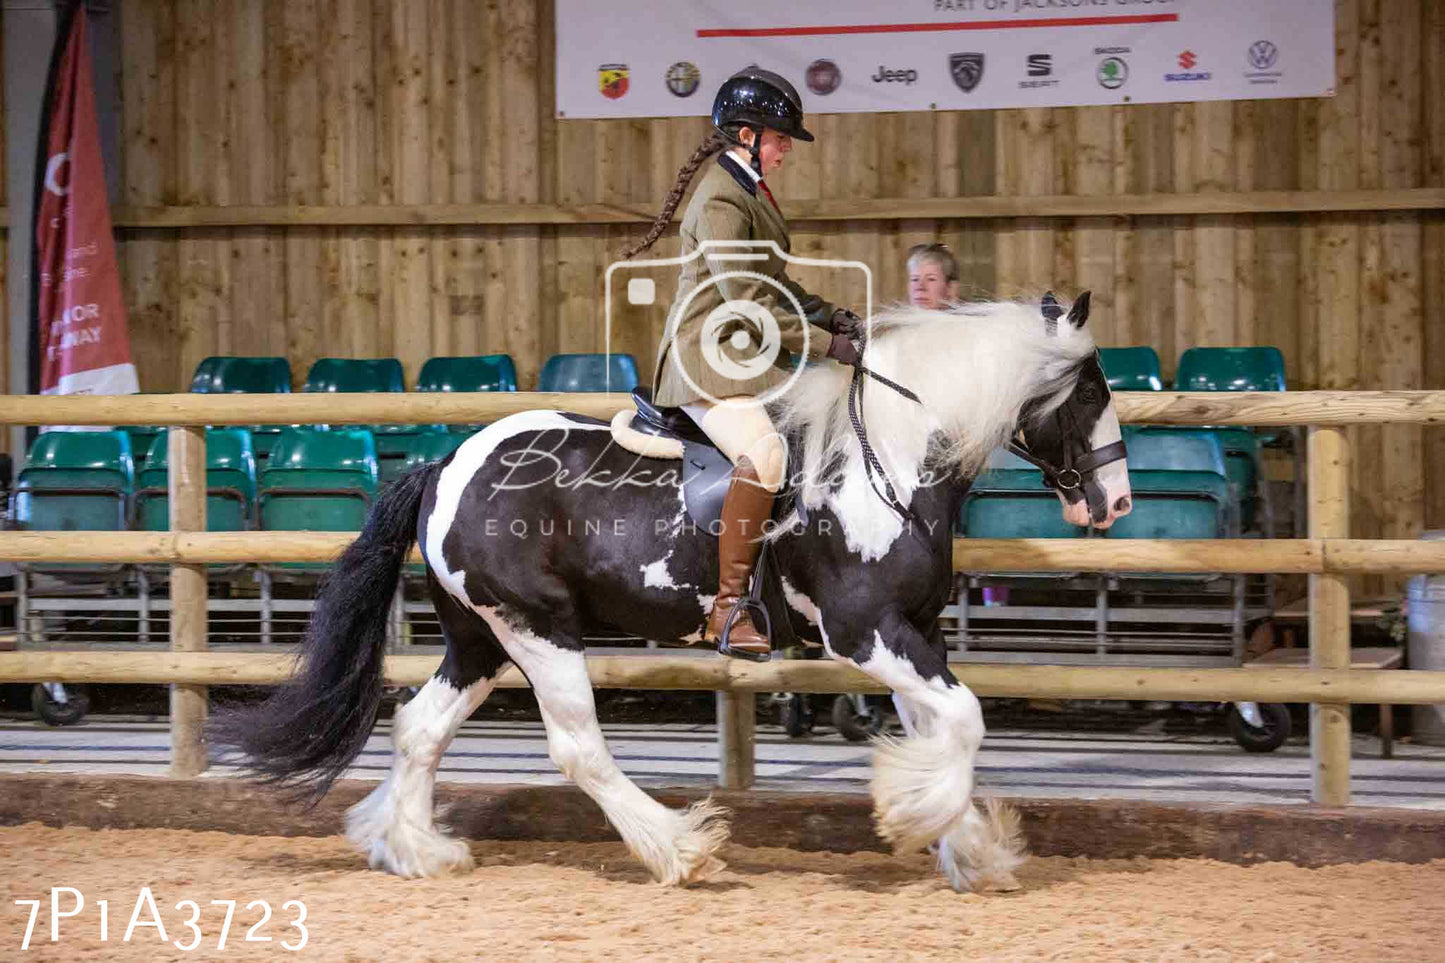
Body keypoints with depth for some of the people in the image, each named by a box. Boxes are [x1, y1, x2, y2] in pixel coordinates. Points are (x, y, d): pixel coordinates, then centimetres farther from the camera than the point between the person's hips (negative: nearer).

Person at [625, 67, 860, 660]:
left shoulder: (749, 189, 16)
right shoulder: (721, 203, -16)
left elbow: (772, 283, 25)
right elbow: (749, 305, -22)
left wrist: (823, 313, 7)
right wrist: (827, 345, -19)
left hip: (748, 362, 11)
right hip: (708, 365, -11)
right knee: (764, 454, -33)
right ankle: (728, 611, -32)